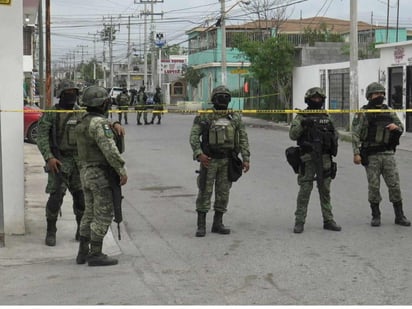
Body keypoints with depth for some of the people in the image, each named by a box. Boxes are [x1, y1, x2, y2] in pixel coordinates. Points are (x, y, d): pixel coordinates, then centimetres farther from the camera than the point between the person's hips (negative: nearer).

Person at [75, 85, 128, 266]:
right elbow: (109, 149, -25)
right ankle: (96, 255, -2)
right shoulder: (99, 122, -18)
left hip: (86, 172, 10)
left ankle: (83, 253, 18)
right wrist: (122, 170, -21)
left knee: (90, 213, 15)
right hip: (101, 174, -10)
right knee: (104, 214, -4)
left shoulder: (83, 123, 12)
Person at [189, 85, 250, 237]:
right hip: (209, 160, -3)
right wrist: (199, 154, -20)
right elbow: (194, 136, -7)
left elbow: (243, 138, 7)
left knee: (223, 192, 7)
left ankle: (217, 223, 17)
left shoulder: (235, 118, 7)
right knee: (205, 192, -2)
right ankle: (201, 225, 4)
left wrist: (246, 159, -1)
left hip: (227, 161, 4)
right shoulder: (204, 117, -3)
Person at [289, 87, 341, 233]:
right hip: (307, 158, -4)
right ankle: (299, 221, 1)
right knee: (305, 190, -4)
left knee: (325, 190, 8)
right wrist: (303, 124, -23)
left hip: (325, 158, 4)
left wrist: (331, 133, 0)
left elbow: (335, 134, 21)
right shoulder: (301, 117, 1)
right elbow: (292, 135, -10)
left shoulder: (326, 117, 15)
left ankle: (328, 220, 14)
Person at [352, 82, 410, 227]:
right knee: (373, 186, 2)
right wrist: (356, 153, -16)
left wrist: (396, 127, -7)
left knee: (394, 185, 2)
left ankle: (399, 216, 10)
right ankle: (376, 216, 14)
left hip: (388, 154, 3)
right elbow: (355, 134, -8)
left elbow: (401, 128, 18)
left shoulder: (389, 112, 10)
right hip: (371, 156, -3)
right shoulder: (362, 113, -4)